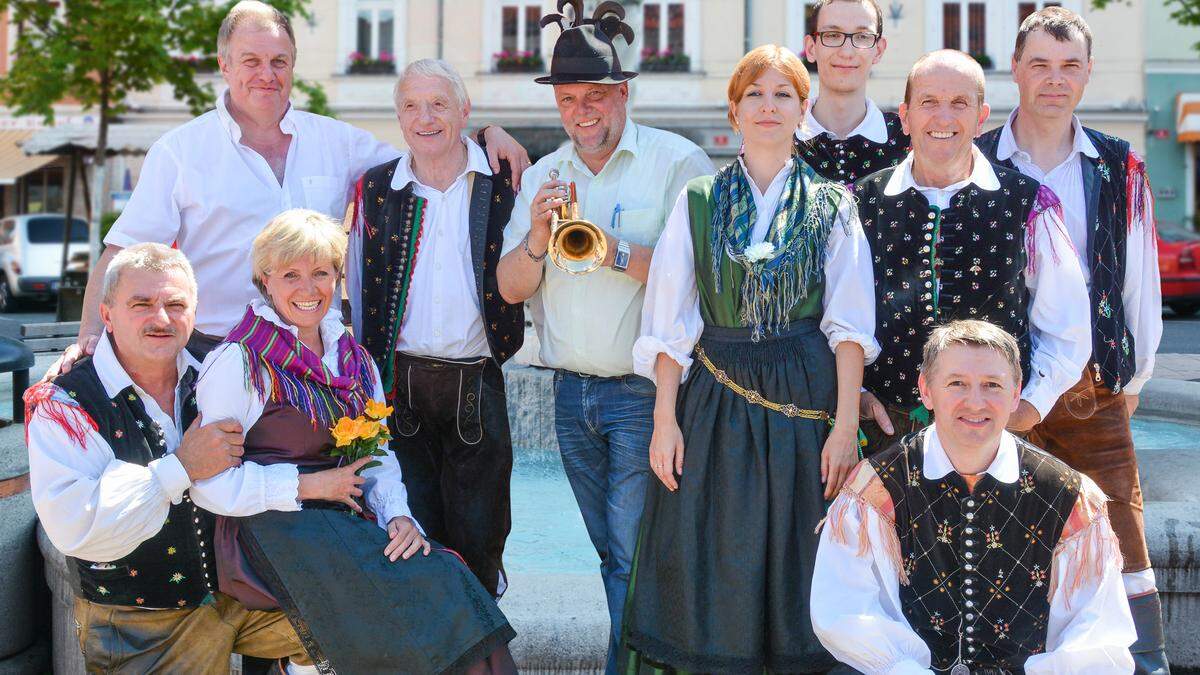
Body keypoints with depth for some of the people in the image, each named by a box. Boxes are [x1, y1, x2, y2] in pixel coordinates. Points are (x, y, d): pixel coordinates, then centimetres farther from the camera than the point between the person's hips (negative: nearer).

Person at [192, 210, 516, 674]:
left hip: (350, 523, 6)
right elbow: (209, 485, -10)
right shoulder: (239, 362, -5)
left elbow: (379, 458, 15)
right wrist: (309, 485, -10)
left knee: (448, 577, -23)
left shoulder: (355, 361, 16)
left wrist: (398, 515, -5)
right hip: (273, 529, -6)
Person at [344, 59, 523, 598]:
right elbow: (356, 286, 12)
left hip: (477, 385, -1)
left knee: (479, 538, 7)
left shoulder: (503, 182, 2)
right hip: (397, 383, 1)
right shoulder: (376, 189, 7)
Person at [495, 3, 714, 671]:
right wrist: (538, 237, -12)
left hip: (644, 390, -5)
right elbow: (511, 288, 6)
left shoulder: (678, 161, -8)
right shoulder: (544, 176, 10)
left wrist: (614, 251, -23)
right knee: (612, 553, 16)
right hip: (573, 393, 6)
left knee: (634, 557, -5)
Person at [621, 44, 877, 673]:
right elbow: (670, 324, 4)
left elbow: (848, 326, 1)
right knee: (711, 577, 2)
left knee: (797, 568, 3)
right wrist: (665, 420, -3)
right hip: (715, 400, 1)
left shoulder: (831, 204, 6)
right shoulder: (697, 202, 6)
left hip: (806, 401, 0)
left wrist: (845, 424, -8)